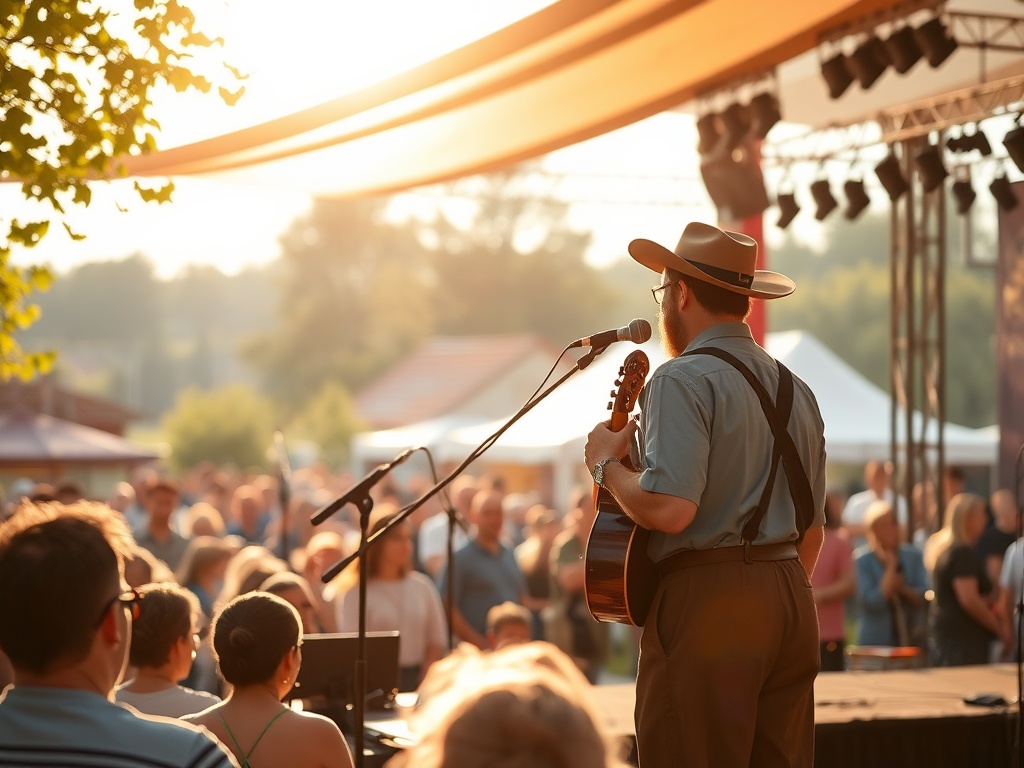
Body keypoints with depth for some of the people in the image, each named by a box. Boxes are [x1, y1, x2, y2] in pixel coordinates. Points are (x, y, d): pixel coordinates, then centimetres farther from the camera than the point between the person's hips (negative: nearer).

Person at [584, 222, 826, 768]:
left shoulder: (683, 380, -10)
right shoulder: (795, 390, 16)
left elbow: (670, 508, -23)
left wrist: (607, 465, -6)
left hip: (705, 600, -8)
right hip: (792, 599, 8)